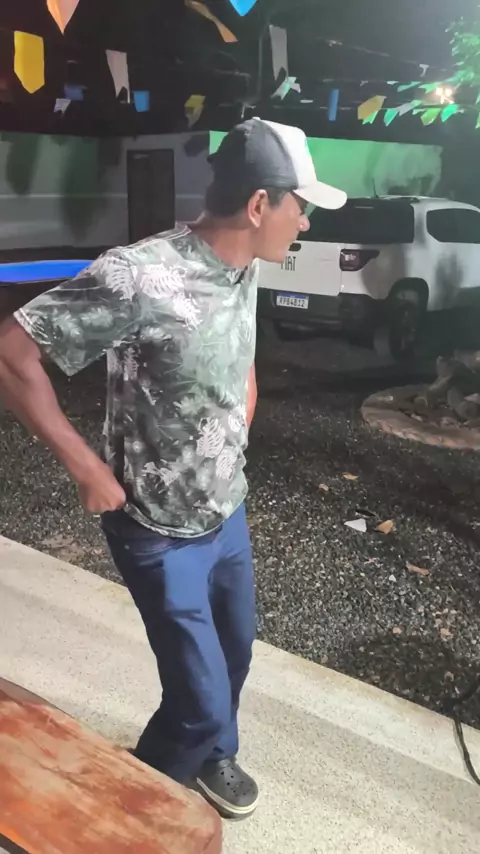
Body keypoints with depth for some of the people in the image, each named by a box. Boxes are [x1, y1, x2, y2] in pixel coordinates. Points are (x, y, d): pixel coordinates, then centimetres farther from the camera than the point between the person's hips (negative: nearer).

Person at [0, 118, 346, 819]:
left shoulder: (244, 269, -3)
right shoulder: (140, 278, -29)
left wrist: (234, 446, 11)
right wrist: (86, 468, -20)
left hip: (229, 513, 8)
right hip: (162, 532, -7)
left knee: (235, 649, 24)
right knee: (201, 699, 3)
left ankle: (212, 754, 55)